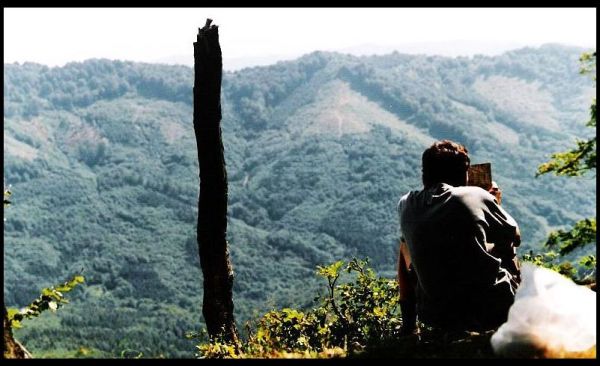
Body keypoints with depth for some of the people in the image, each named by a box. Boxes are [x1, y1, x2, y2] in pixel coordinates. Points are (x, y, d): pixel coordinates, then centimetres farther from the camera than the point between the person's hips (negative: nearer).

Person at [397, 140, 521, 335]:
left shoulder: (406, 205, 0)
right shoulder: (477, 196, -7)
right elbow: (515, 236, 10)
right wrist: (495, 203, 26)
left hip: (435, 317, 2)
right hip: (491, 312, -2)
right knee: (505, 245, 27)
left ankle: (408, 324, 33)